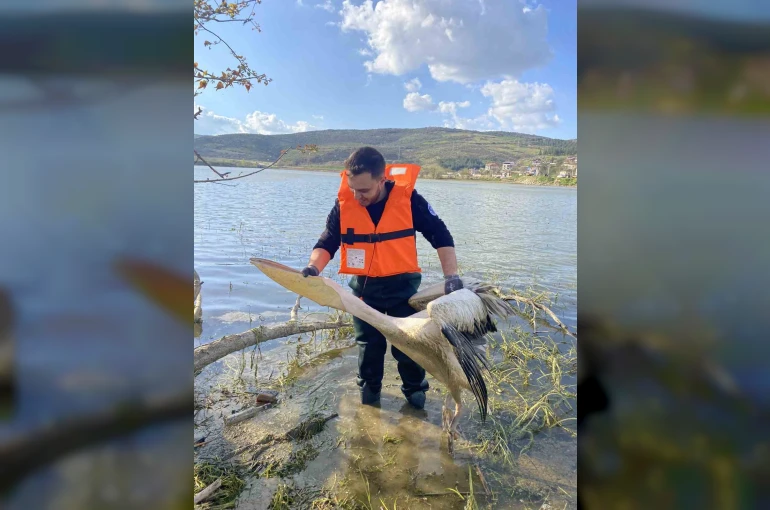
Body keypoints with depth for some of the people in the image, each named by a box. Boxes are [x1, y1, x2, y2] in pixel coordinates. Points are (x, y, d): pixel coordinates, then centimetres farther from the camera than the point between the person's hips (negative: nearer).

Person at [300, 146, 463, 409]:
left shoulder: (407, 198, -18)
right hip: (364, 287, 2)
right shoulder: (344, 203, -13)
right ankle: (369, 391, 37)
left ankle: (415, 388, 34)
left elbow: (441, 236, -11)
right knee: (369, 345, 14)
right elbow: (327, 242, -8)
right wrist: (314, 267, -29)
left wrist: (451, 275, -20)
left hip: (403, 285, -1)